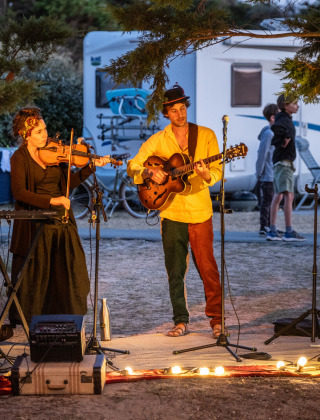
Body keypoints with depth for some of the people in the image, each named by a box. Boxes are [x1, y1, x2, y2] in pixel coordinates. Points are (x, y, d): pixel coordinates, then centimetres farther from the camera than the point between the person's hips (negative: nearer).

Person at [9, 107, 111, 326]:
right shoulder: (20, 158, -6)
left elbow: (69, 182, 10)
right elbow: (19, 192, -18)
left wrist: (91, 166, -1)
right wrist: (50, 200, -26)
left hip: (62, 220, 5)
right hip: (36, 224, -5)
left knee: (72, 272, 4)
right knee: (36, 273, 1)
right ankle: (27, 322, 14)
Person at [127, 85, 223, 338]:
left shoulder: (206, 135, 1)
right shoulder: (158, 140, 4)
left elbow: (218, 171, -2)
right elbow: (132, 167, 5)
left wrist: (206, 175, -24)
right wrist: (150, 173, -14)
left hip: (200, 212, -2)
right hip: (171, 212, 2)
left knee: (207, 267, -3)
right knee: (175, 271, 5)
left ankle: (217, 319, 8)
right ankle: (181, 321, 15)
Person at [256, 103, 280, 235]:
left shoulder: (275, 132, 14)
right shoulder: (268, 133, -15)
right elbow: (262, 154, -16)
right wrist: (259, 174, -15)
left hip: (274, 175, 9)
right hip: (268, 176, -9)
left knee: (271, 201, 13)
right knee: (267, 201, -5)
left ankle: (269, 227, 19)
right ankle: (264, 227, 0)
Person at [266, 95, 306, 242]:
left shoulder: (286, 119, 19)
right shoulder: (284, 119, -11)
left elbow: (274, 141, 27)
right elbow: (275, 127, -35)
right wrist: (287, 135, -21)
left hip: (279, 162, 10)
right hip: (284, 162, -10)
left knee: (278, 196, 9)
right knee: (288, 195, -14)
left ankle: (272, 231, 10)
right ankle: (289, 232, -19)